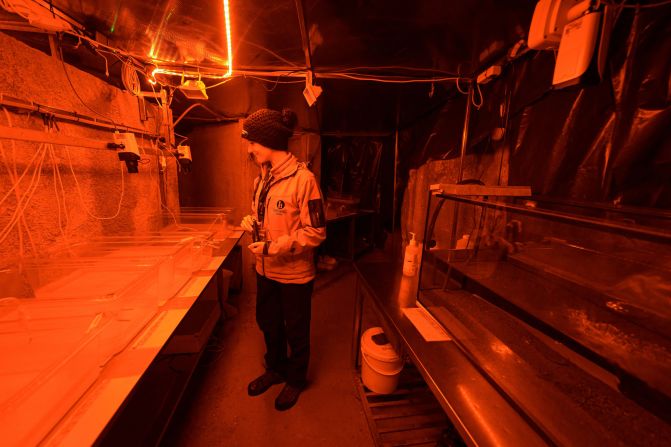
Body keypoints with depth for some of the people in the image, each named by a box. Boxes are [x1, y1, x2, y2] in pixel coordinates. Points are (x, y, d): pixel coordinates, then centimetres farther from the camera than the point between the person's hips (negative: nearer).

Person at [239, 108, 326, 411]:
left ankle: (296, 380, 43)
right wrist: (252, 222, -4)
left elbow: (316, 232, -20)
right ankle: (275, 369, 52)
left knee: (296, 330, 16)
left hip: (294, 273, -7)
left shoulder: (302, 178, -21)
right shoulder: (262, 178, 3)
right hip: (266, 270, 7)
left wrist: (275, 247, -24)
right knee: (268, 323, 25)